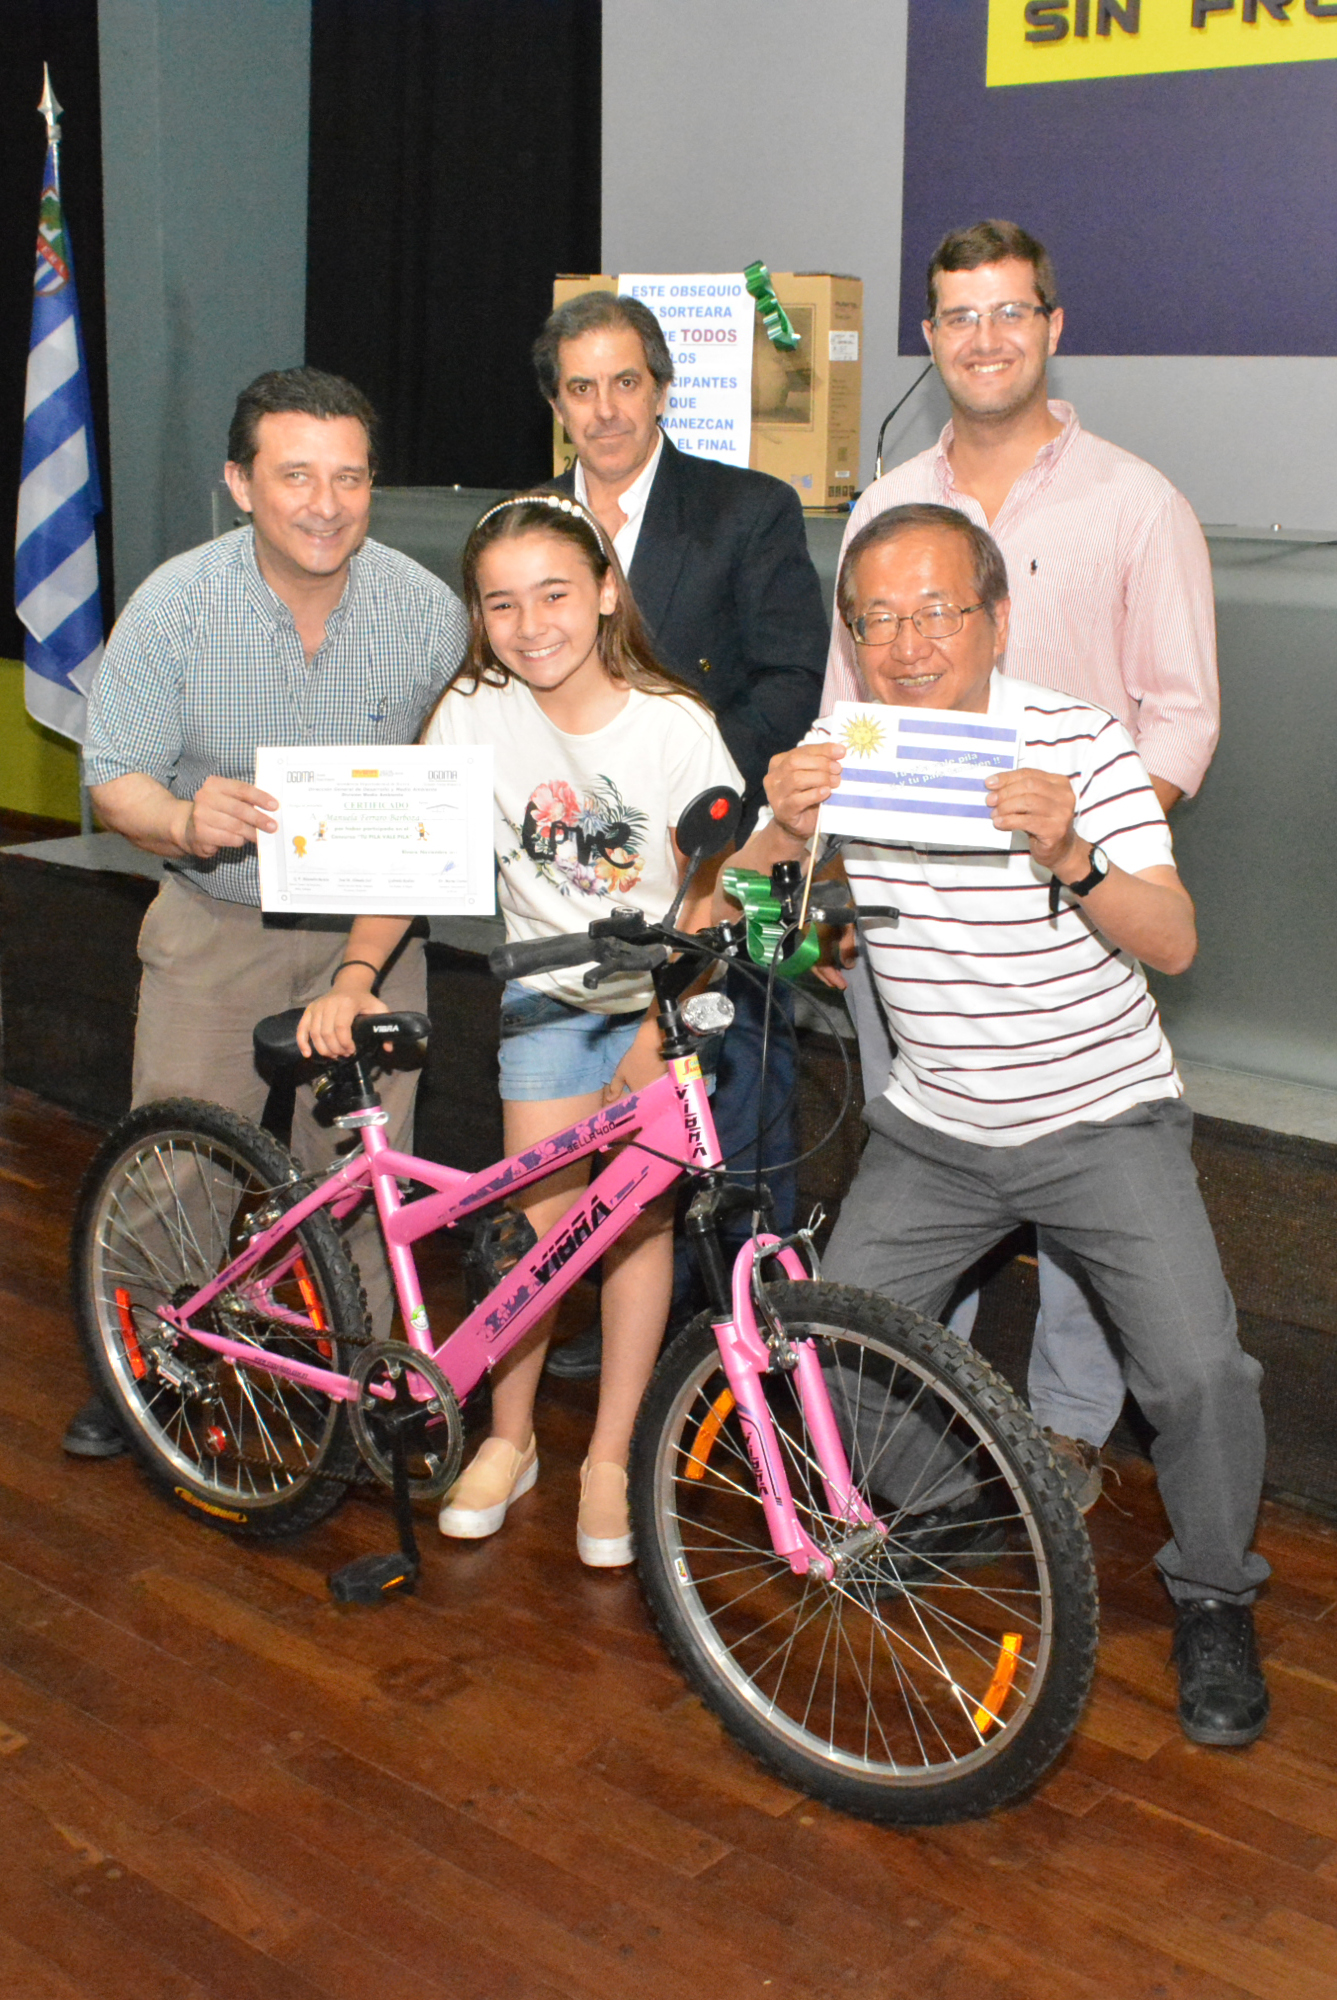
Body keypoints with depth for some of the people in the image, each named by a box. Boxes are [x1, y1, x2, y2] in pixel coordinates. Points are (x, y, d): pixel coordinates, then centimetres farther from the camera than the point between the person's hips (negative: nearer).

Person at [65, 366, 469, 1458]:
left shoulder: (430, 611, -9)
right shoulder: (175, 603, -11)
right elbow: (116, 774, -10)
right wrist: (185, 822, -32)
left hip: (371, 930, 0)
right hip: (216, 928, 0)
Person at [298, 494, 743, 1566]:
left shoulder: (674, 723, -16)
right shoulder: (475, 713, -12)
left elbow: (708, 897, -11)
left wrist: (660, 1028, -19)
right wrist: (355, 976, -24)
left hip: (666, 996, -1)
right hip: (549, 995, 2)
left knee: (638, 1216, -4)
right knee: (542, 1216, -2)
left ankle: (610, 1458, 9)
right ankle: (509, 1438, 18)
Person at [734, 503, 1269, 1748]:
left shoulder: (1079, 742, -13)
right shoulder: (838, 752, -5)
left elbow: (1173, 944, -19)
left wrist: (1071, 858, -38)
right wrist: (784, 833, -30)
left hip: (1102, 1121, -3)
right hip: (933, 1131, 3)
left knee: (1198, 1372, -18)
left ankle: (1213, 1600, 10)